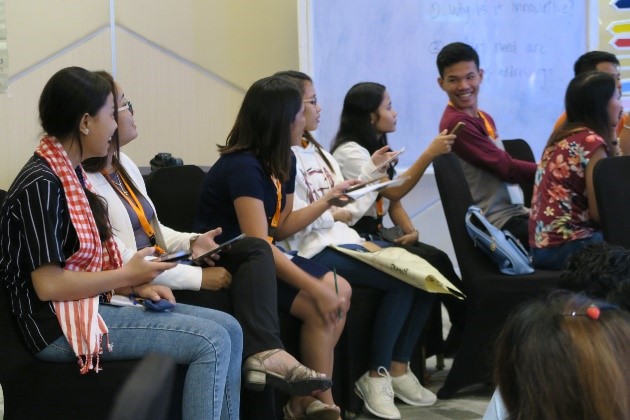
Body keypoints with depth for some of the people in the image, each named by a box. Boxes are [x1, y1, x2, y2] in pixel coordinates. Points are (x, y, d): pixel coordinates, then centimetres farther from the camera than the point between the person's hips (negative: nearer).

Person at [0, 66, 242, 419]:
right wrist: (127, 275, -13)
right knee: (211, 341, -18)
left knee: (228, 328, 1)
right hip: (62, 325, -10)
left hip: (93, 303, 10)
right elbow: (48, 284, -22)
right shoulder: (42, 185, -17)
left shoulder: (71, 174, 13)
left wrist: (135, 285, -2)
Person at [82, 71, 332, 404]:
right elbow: (121, 262, -23)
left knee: (255, 249, -4)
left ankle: (263, 351, -22)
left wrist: (190, 243, -2)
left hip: (162, 268, 10)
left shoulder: (123, 164, 13)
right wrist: (197, 277, -19)